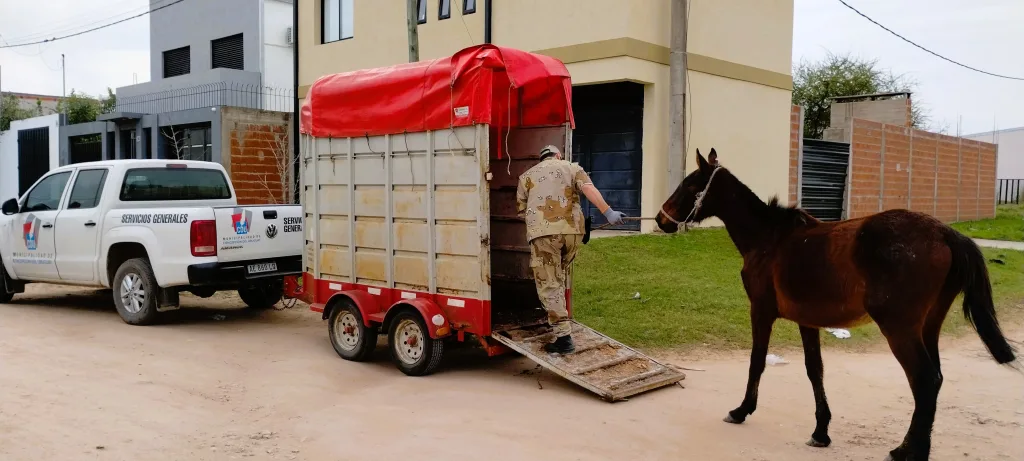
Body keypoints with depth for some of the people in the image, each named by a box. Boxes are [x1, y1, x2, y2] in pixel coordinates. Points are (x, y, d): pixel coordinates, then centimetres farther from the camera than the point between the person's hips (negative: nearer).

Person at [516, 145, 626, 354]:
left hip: (542, 231, -2)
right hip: (572, 229, 2)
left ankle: (563, 337, -9)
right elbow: (589, 189, 1)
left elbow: (521, 209, 19)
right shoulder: (572, 167, 21)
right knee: (559, 277, 25)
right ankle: (556, 317, 32)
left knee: (549, 284, -2)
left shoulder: (527, 176, 23)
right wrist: (608, 213, -8)